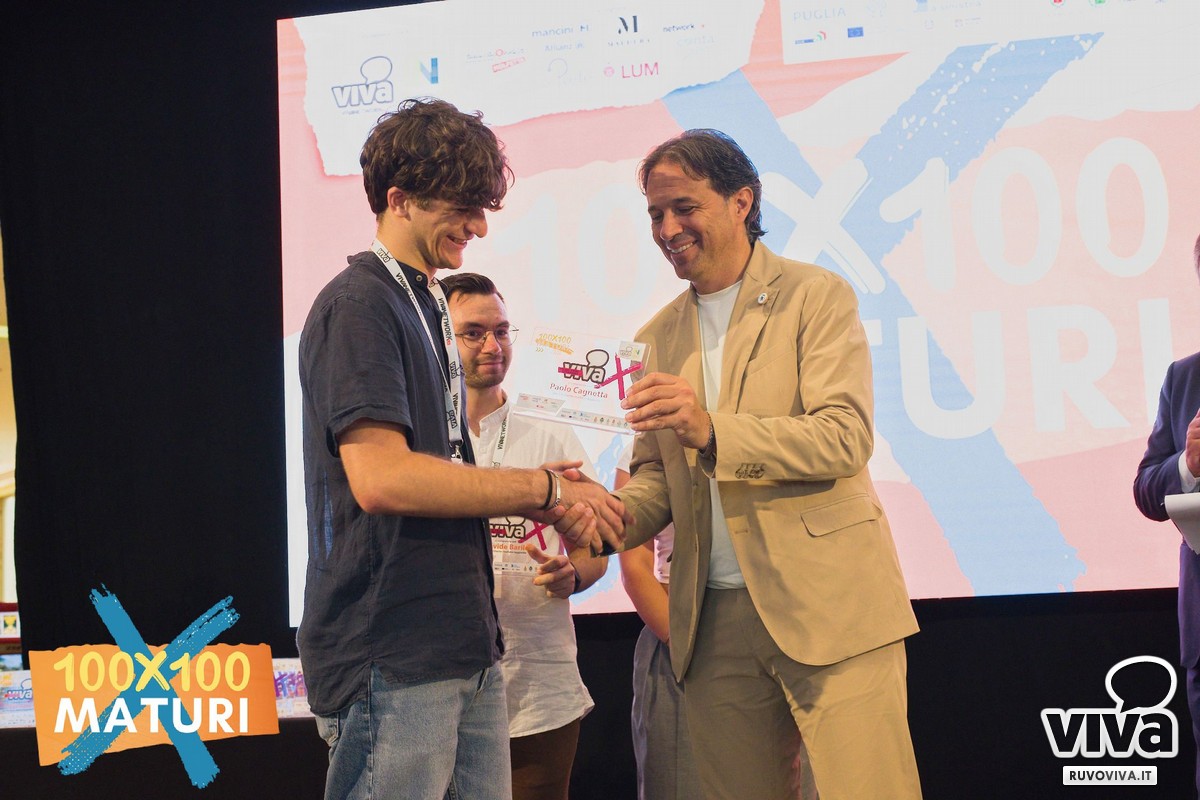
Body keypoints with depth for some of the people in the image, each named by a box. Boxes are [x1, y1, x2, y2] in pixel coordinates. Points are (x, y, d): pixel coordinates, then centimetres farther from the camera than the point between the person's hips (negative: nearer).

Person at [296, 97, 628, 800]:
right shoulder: (359, 305, -9)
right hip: (393, 662, -9)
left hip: (466, 650, 9)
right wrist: (543, 489, -12)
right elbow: (379, 478, -20)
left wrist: (539, 499, 3)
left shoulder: (426, 307, 20)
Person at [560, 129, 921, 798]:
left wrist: (711, 429, -25)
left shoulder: (817, 297, 0)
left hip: (829, 608, -5)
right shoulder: (659, 338, 17)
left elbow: (845, 439, -12)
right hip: (717, 623, 5)